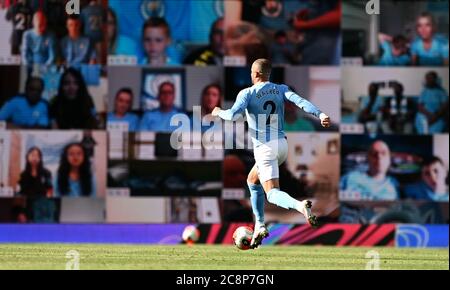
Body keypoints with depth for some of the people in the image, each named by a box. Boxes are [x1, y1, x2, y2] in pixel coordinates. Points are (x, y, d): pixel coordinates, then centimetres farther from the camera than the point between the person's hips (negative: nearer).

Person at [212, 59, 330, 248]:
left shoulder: (247, 93, -6)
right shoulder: (281, 89, 7)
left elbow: (233, 115, -19)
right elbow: (300, 101, -9)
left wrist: (219, 112, 2)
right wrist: (320, 115, -21)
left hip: (265, 148, -6)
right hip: (282, 144, 6)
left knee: (272, 193, -12)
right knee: (252, 181, 27)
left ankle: (300, 206, -44)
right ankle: (259, 226, 25)